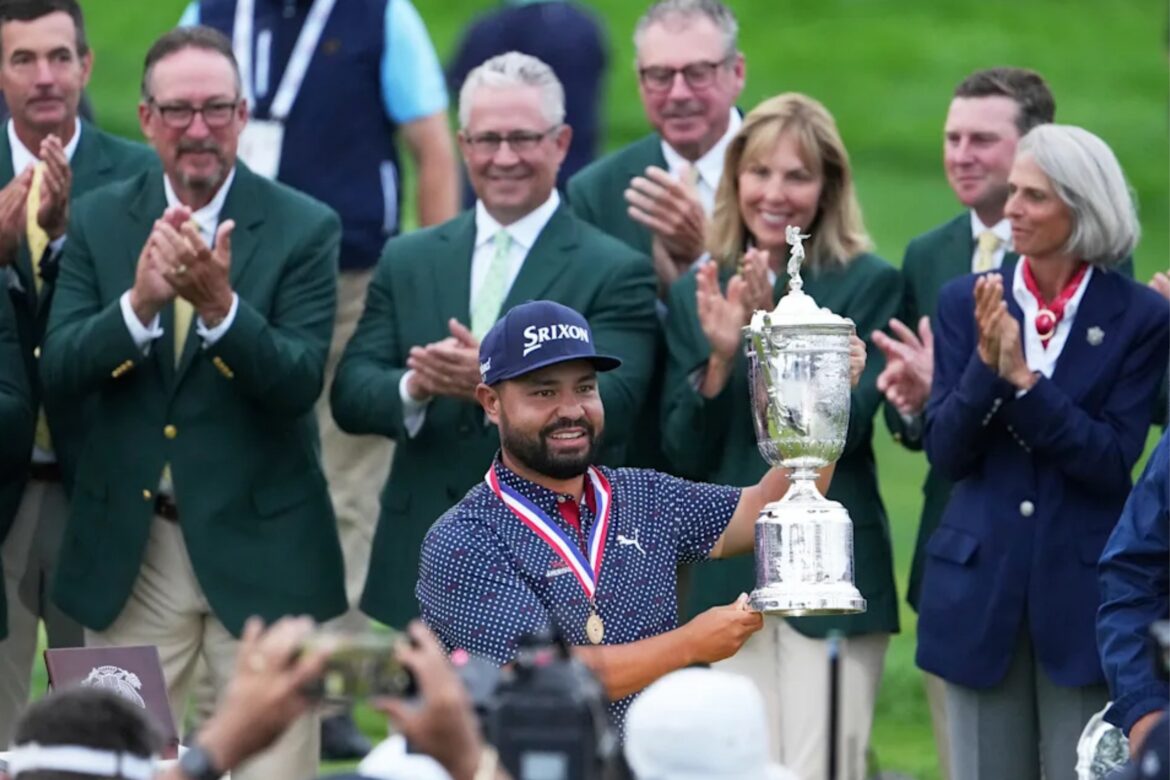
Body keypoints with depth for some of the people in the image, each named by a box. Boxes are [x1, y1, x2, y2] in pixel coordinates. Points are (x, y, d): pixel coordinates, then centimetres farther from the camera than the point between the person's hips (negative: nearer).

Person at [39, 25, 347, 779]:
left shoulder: (304, 228, -6)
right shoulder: (100, 220, 3)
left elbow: (300, 383, -14)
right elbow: (58, 367, -6)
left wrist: (219, 304, -30)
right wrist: (140, 303, -24)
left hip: (259, 544, -3)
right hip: (130, 546, 3)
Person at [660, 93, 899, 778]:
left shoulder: (869, 285, -1)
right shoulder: (699, 292, 9)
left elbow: (843, 427, -10)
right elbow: (685, 453, 5)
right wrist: (719, 357, -11)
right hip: (729, 575, 3)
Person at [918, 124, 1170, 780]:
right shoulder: (967, 302, 5)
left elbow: (1115, 460, -10)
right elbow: (946, 453, 0)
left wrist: (1023, 378, -19)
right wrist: (986, 363, -17)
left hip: (1084, 594, -3)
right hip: (980, 587, 3)